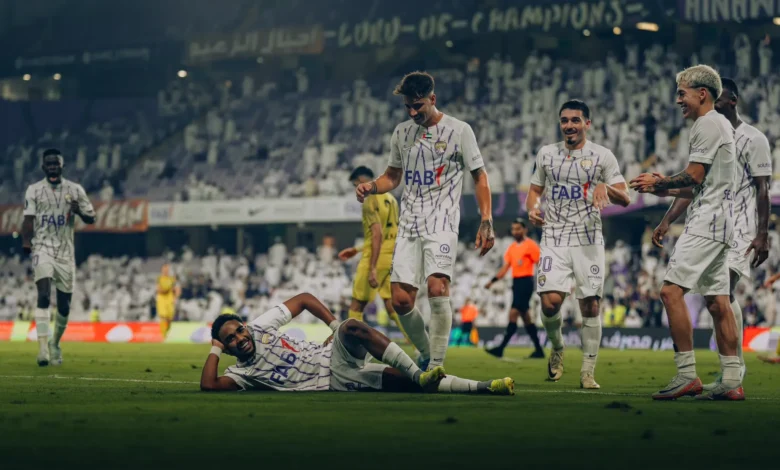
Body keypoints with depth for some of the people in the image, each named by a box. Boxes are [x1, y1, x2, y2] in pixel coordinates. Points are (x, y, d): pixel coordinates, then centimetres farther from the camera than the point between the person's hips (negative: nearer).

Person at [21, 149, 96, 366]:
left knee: (64, 305, 7)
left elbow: (91, 218, 8)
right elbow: (28, 219, 1)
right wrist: (26, 241, -17)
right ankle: (43, 346, -26)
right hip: (43, 248, -2)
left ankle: (55, 344, 29)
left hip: (65, 252, 2)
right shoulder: (34, 190, 3)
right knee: (44, 296, -21)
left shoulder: (75, 190, 5)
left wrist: (79, 211, -14)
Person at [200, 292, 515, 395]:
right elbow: (209, 386, -15)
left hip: (334, 357, 2)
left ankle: (419, 374, -31)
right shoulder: (242, 373, 3)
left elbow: (303, 299, 11)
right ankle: (482, 388, -24)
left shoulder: (261, 327, 5)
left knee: (353, 328, -32)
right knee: (404, 382, -20)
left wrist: (336, 326, 0)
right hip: (335, 384, -2)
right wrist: (215, 349, -6)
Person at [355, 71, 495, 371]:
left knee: (437, 287, -24)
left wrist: (486, 222, -7)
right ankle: (426, 355, 19)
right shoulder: (401, 133, 13)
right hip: (409, 223, 5)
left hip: (443, 221, -5)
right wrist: (371, 187, 1)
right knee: (400, 300, -3)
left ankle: (436, 366, -19)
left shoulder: (459, 130, -1)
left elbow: (479, 177, 3)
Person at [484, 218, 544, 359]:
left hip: (525, 282, -9)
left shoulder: (530, 245, -7)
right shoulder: (512, 248, 16)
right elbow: (505, 268, 16)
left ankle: (501, 348, -19)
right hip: (516, 283, 9)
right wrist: (492, 281, 7)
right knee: (525, 317, 9)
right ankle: (538, 350, 14)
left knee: (513, 313, -14)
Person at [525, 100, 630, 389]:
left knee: (590, 306, -3)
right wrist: (532, 209, -3)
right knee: (550, 302, -14)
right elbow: (535, 190, 19)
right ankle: (557, 349, 17)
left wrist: (605, 187, -22)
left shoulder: (602, 156, 2)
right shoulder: (546, 154, 10)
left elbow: (625, 199, -2)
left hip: (588, 240, -1)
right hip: (554, 238, 1)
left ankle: (588, 372, 7)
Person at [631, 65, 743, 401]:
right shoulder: (721, 125, 22)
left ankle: (687, 375, -16)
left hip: (706, 223, -10)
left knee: (672, 290, -14)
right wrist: (662, 190, 18)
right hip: (719, 223, 10)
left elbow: (694, 177, -15)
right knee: (716, 300, 8)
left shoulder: (708, 124, -9)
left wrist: (658, 181, -1)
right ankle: (732, 381, 6)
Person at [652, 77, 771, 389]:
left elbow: (763, 190, -8)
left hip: (740, 228, -7)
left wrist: (763, 235, -14)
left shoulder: (753, 139, -5)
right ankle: (735, 367, 14)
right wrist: (667, 221, 8)